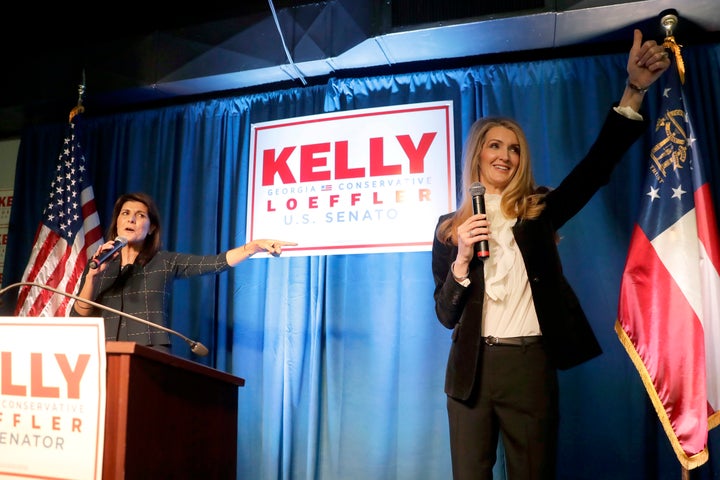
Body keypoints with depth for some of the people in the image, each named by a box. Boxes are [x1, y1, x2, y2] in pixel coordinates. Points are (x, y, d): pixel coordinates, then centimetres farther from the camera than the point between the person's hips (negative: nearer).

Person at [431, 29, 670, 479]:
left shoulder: (538, 211, 5)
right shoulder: (449, 227, 4)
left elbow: (597, 165, -11)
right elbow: (446, 315, 0)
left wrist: (634, 89, -21)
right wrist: (462, 259, -16)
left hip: (530, 364, 0)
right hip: (472, 367, 1)